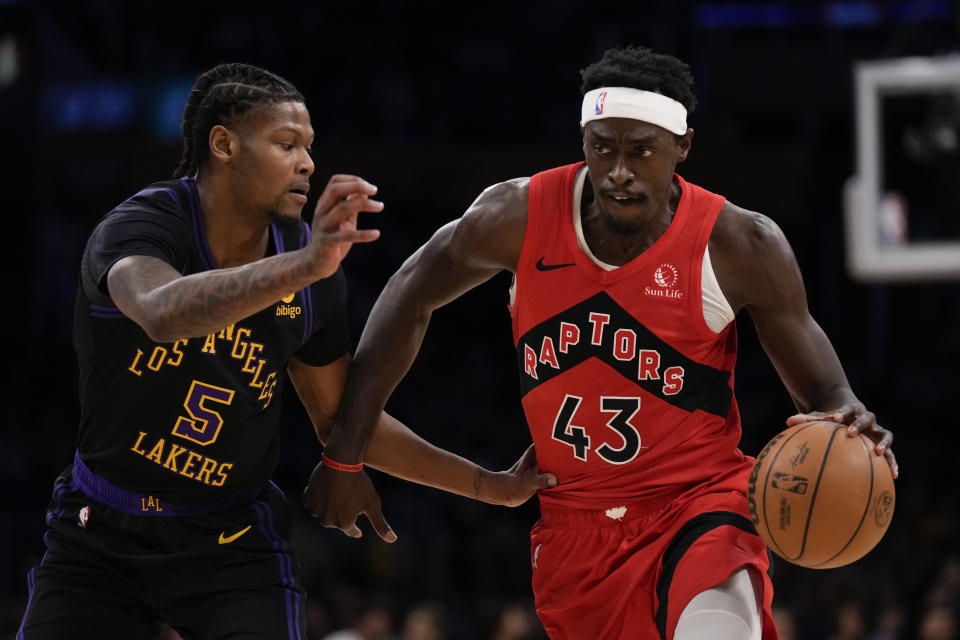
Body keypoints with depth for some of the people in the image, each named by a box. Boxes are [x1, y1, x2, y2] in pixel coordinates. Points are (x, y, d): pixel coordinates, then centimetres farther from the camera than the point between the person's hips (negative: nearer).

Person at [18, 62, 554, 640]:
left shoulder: (314, 273, -4)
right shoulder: (137, 227, -18)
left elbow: (343, 418, 10)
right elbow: (163, 314, -43)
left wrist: (488, 486, 7)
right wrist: (301, 266, -55)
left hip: (233, 543, 2)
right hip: (100, 536, -2)